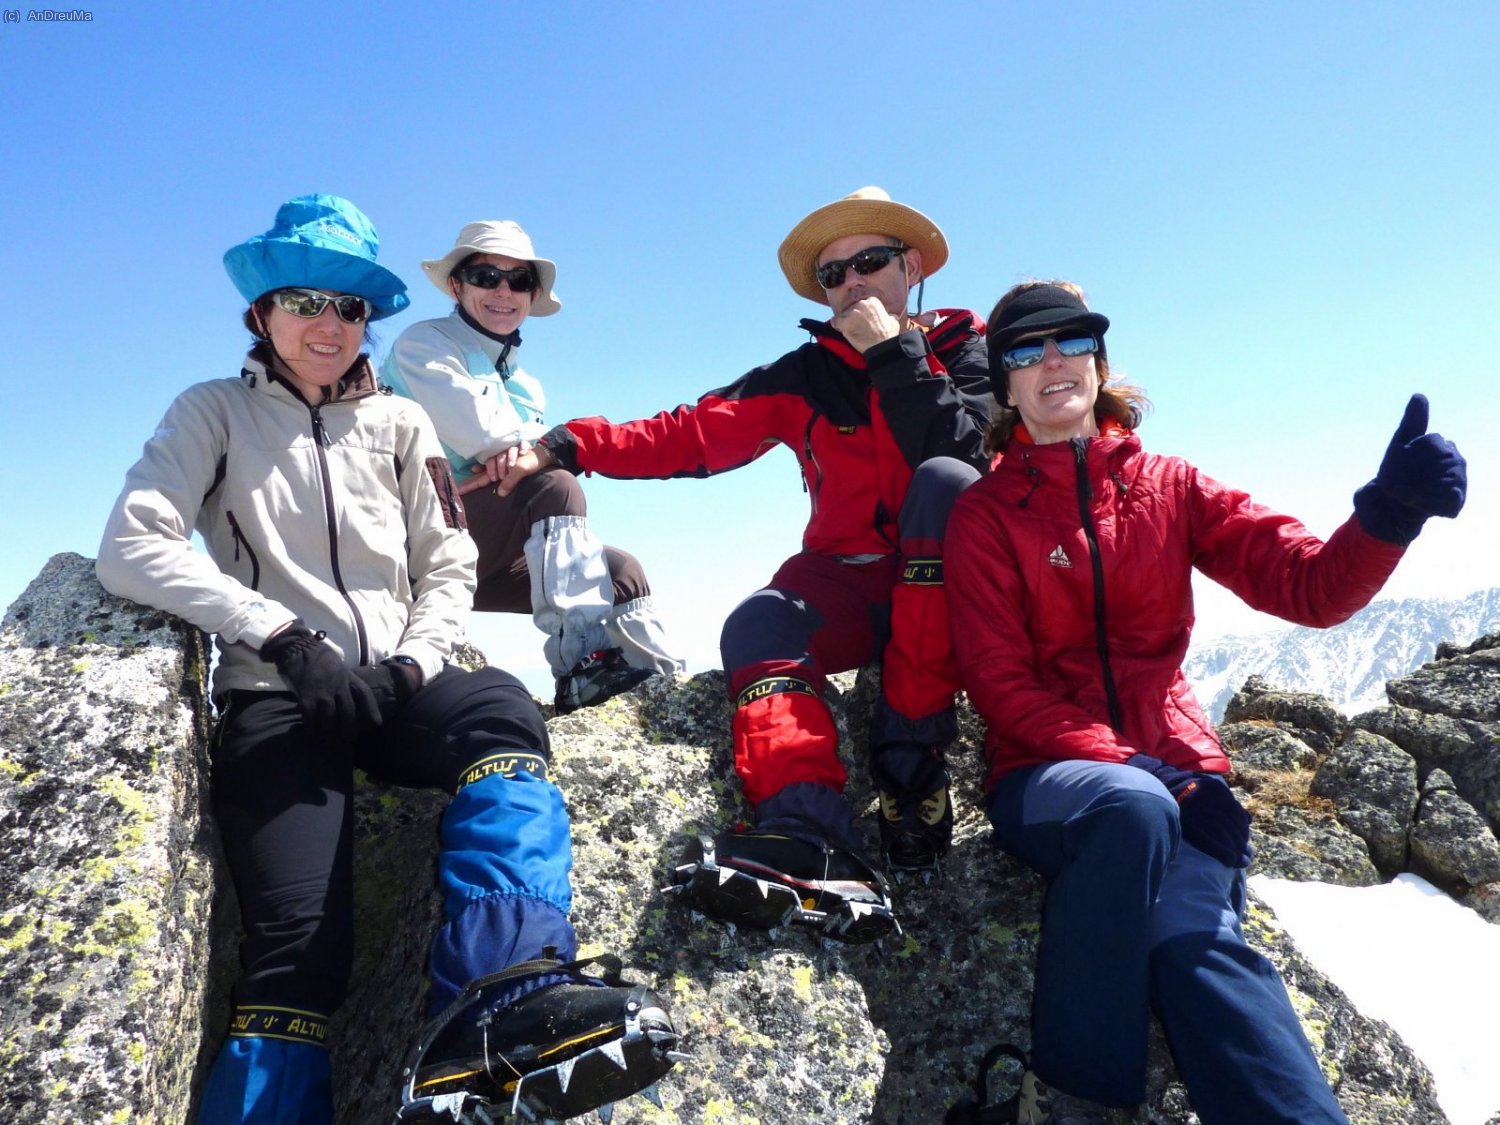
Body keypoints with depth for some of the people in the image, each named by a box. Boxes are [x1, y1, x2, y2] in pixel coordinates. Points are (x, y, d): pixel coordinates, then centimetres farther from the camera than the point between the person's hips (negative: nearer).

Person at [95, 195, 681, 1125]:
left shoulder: (400, 423, 19)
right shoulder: (217, 413, 12)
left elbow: (450, 568, 13)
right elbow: (133, 547, -3)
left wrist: (411, 665, -7)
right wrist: (284, 639, -15)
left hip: (394, 685, 2)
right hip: (277, 695, -1)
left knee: (503, 708, -34)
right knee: (299, 936, -23)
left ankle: (491, 1022, -48)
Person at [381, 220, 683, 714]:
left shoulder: (518, 379, 22)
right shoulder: (424, 344, -1)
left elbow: (548, 452, 5)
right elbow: (477, 431, -19)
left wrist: (516, 450, -17)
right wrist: (529, 438, -1)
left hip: (483, 555, 8)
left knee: (622, 572, -5)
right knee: (555, 487, -29)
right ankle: (581, 663, -37)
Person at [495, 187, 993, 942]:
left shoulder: (967, 348, 3)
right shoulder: (808, 377, 9)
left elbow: (963, 452, -17)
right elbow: (689, 435, -1)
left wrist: (893, 353, -15)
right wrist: (564, 447, -12)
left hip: (955, 581, -2)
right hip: (849, 583, 2)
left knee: (941, 481, -31)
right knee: (758, 624, -26)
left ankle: (910, 758, -31)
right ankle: (814, 845, -47)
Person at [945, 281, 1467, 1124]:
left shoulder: (1170, 487, 10)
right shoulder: (985, 514, 2)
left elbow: (1311, 588, 0)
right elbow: (1001, 686, -5)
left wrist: (1391, 510, -21)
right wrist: (1128, 768, -18)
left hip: (1172, 770, 2)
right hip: (1045, 776, -2)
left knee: (1194, 939, -27)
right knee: (1133, 808, -34)